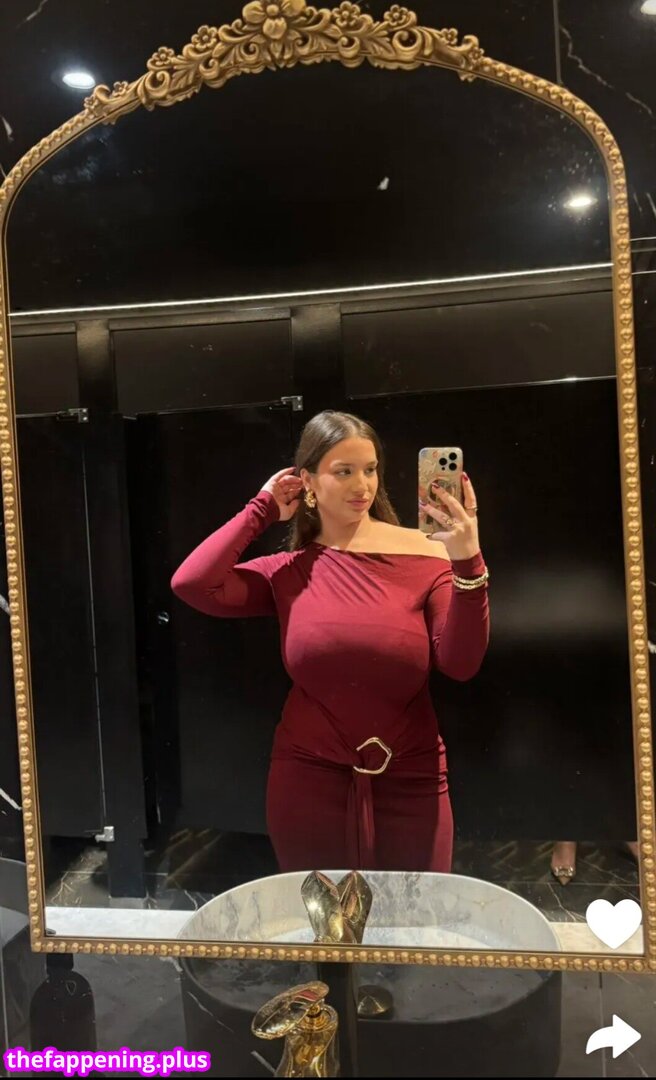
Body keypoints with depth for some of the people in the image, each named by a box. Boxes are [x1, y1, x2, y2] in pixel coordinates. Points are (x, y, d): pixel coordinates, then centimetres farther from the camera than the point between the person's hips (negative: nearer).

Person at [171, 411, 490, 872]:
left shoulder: (424, 555, -9)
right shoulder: (289, 571, -3)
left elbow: (461, 664, -17)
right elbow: (192, 584, -17)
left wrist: (468, 564, -31)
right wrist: (262, 510, -9)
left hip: (409, 782, -1)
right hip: (309, 778, 1)